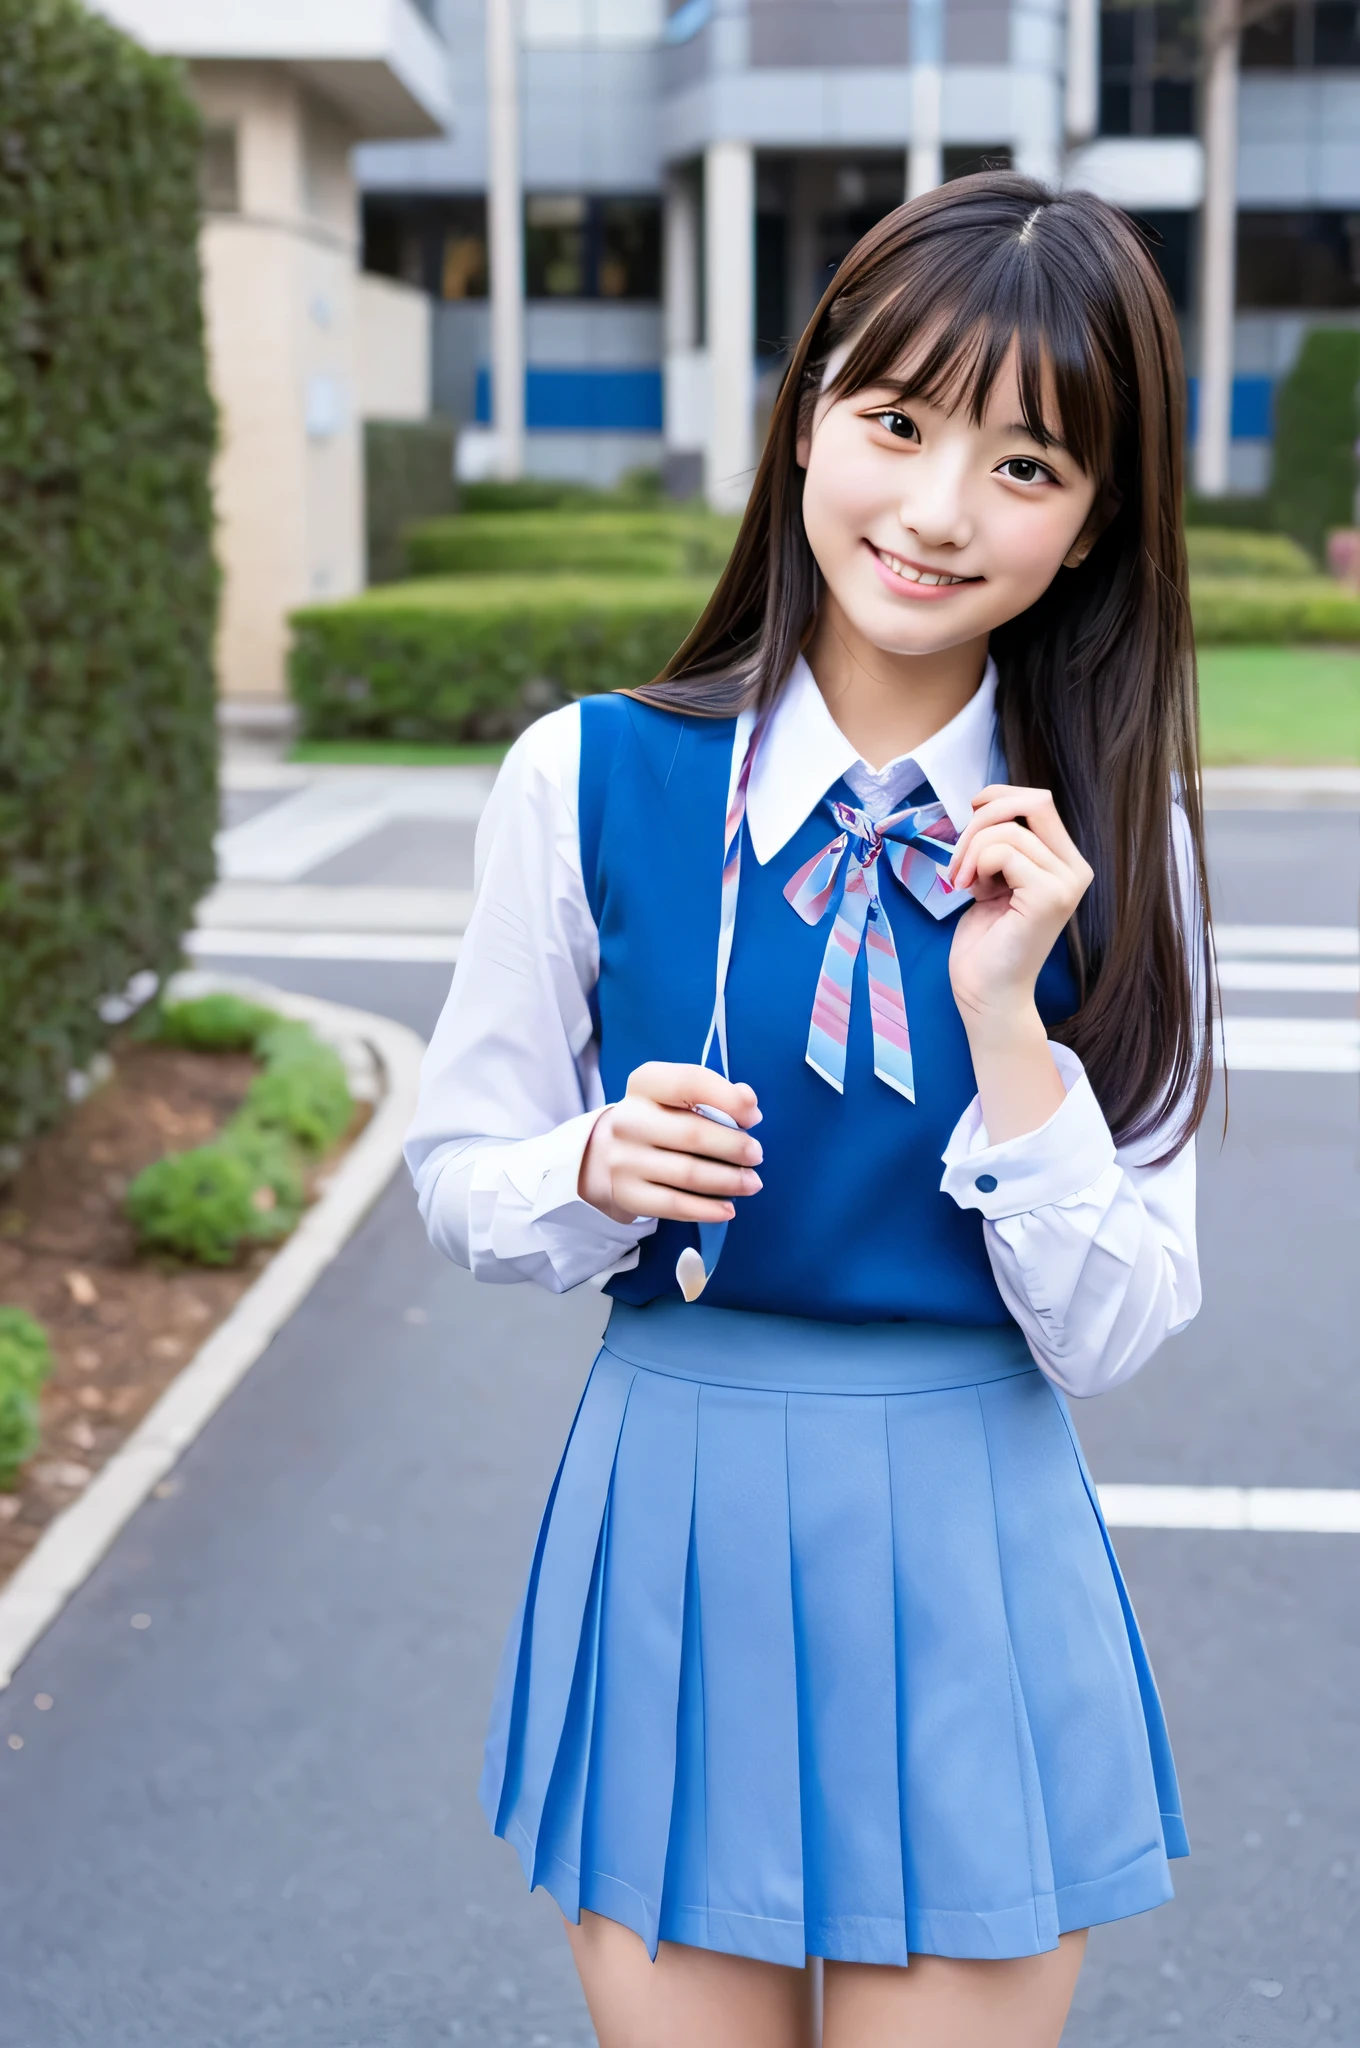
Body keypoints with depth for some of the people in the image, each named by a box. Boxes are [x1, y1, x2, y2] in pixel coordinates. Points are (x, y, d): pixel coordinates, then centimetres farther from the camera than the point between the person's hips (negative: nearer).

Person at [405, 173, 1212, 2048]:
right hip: (668, 1532, 0)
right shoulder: (592, 780, -8)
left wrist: (1007, 1020, -18)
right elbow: (458, 1176, 2)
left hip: (973, 1565, 0)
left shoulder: (1110, 844, -6)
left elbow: (1108, 1336, -6)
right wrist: (600, 1171, -18)